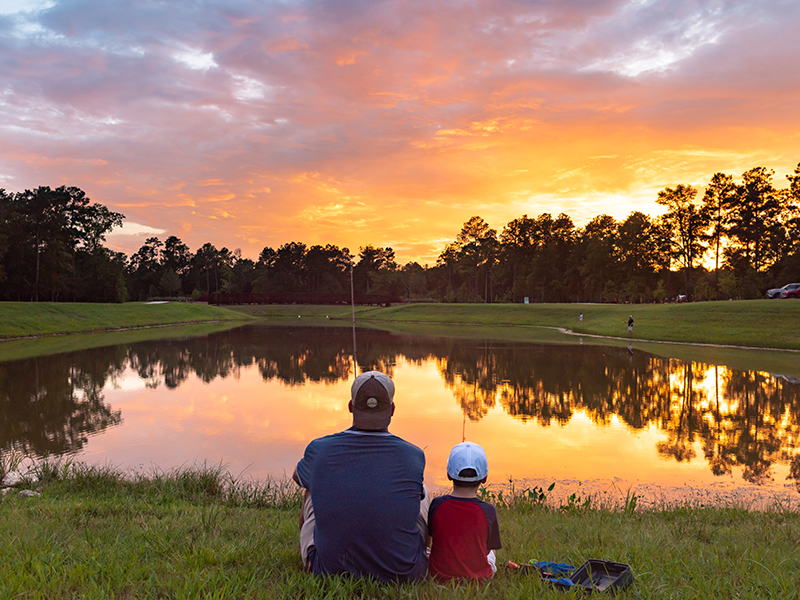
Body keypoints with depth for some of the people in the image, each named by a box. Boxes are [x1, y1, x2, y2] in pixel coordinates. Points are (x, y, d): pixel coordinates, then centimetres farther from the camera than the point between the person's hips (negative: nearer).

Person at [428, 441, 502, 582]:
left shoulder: (437, 505, -16)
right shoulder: (488, 510, -18)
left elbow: (428, 536, 1)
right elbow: (487, 549, -3)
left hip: (439, 578, 0)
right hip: (478, 579, 0)